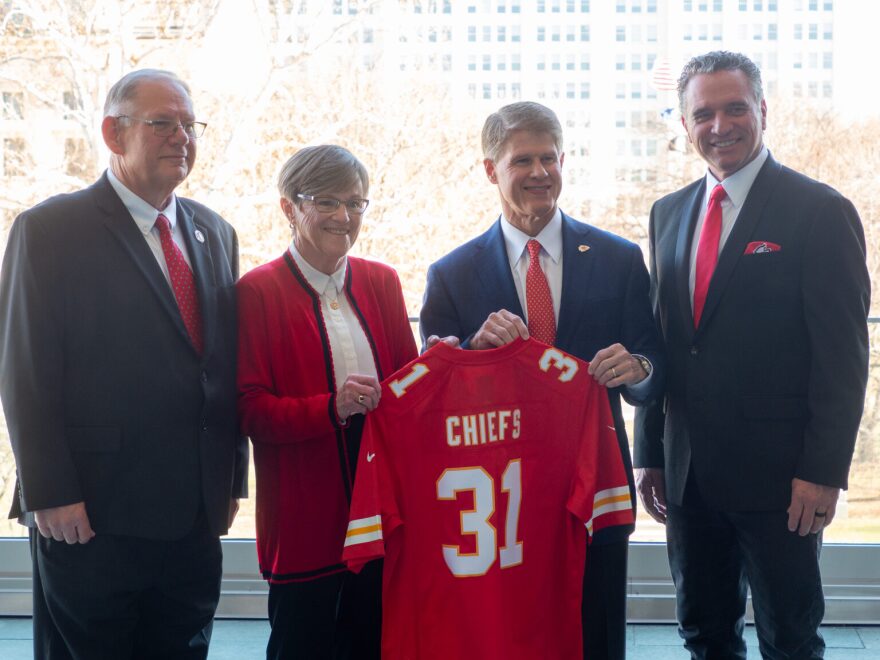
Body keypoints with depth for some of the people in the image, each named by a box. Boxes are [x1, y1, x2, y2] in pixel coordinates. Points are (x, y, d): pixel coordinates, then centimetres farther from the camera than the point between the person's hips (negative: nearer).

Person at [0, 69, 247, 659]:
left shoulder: (214, 233, 13)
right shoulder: (49, 229, -6)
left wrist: (232, 479, 12)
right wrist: (49, 495, -14)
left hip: (196, 518, 5)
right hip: (90, 519, -5)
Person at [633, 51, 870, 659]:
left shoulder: (820, 211, -8)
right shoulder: (670, 214, 10)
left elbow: (843, 355, -11)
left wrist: (824, 471, -15)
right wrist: (651, 453, 11)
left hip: (778, 473, -5)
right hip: (687, 471, 6)